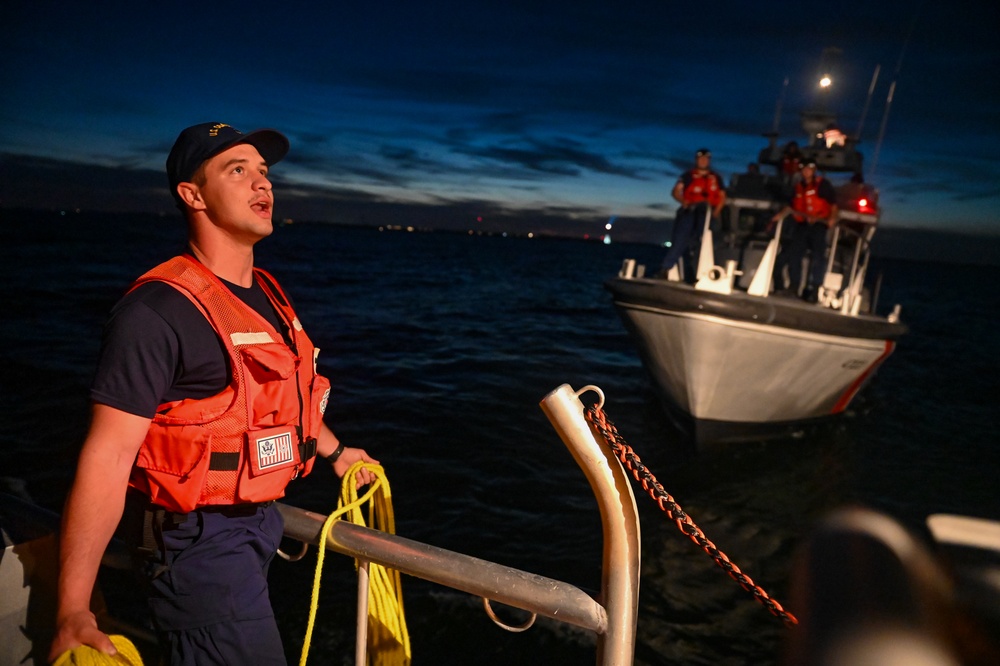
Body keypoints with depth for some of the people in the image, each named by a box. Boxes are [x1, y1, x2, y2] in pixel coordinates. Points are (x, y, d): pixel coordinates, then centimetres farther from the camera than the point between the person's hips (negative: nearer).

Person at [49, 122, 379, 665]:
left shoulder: (267, 294, 5)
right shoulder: (157, 311, -22)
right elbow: (107, 457, -24)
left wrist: (335, 452, 27)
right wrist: (73, 611, -24)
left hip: (259, 519, 8)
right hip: (201, 539, -8)